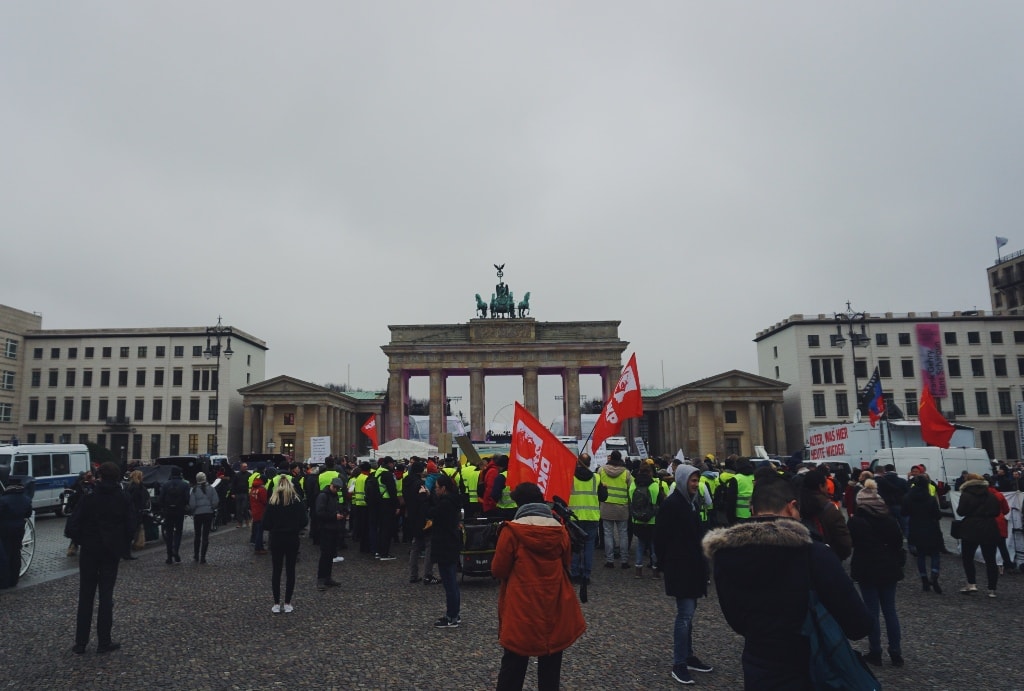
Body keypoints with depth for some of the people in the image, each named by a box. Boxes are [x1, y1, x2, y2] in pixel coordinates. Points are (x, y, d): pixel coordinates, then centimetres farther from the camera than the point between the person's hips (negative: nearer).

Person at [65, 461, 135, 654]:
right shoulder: (124, 500, -6)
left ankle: (80, 643, 14)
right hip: (111, 553, 0)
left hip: (89, 552, 0)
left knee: (85, 597, 10)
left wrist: (82, 541, 7)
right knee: (106, 597, 7)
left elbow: (72, 528, -12)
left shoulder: (88, 499, -8)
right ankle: (104, 642, 9)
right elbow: (130, 528, -7)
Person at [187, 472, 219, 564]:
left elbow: (192, 504, -9)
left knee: (197, 535, 16)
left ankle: (196, 556, 22)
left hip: (197, 514, 0)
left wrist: (191, 511, 9)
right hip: (209, 514, 0)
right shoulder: (211, 489, -3)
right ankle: (202, 557, 3)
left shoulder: (194, 490, -7)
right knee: (205, 536, 4)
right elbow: (216, 501, -5)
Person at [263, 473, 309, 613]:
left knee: (276, 571, 10)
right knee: (290, 570, 9)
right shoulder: (298, 502, -5)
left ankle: (276, 604, 11)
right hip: (293, 539, 1)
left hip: (276, 540, 0)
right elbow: (304, 521, -6)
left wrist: (275, 528, 12)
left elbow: (266, 524, -8)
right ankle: (287, 604, 11)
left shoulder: (272, 502, -7)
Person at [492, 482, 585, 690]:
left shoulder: (512, 530, -13)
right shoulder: (559, 530, -1)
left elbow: (498, 570, -7)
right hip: (554, 608, 3)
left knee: (513, 664, 10)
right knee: (550, 665, 15)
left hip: (521, 609, -3)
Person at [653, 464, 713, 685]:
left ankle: (689, 656, 27)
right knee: (685, 614, -6)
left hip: (692, 565, 8)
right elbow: (661, 537, -14)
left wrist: (699, 561, 14)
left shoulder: (692, 501, 10)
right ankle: (679, 665, 2)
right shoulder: (671, 504, -16)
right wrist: (665, 564, -7)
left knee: (688, 612, 16)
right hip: (679, 567, -8)